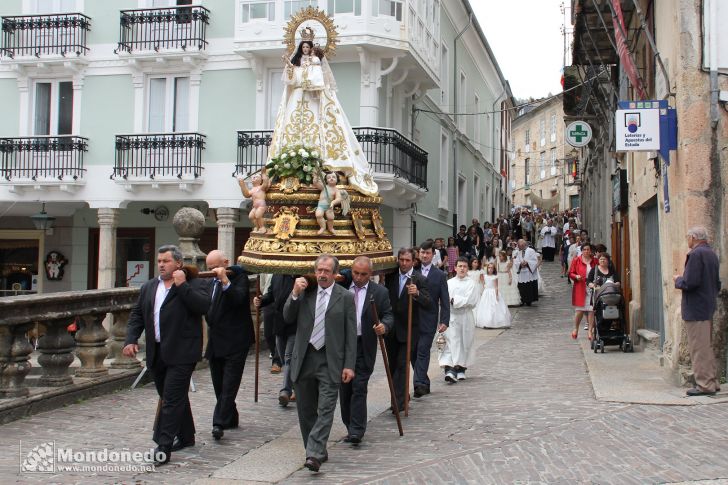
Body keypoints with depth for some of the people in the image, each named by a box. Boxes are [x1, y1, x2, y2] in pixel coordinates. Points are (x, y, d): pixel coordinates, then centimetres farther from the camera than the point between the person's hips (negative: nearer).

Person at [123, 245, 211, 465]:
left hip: (181, 354, -6)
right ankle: (186, 437, 32)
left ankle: (164, 447, -7)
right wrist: (130, 340, 0)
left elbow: (204, 306, -20)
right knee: (175, 397, 17)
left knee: (172, 399, -8)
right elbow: (136, 315, 14)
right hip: (157, 354, 7)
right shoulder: (149, 287, 15)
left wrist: (182, 285, -19)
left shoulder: (194, 284, -3)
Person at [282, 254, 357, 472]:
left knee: (325, 410, -11)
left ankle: (314, 454, -11)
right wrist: (295, 294, -12)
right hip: (304, 359, 3)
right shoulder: (304, 291, 6)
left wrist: (349, 365, -6)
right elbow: (287, 317, 2)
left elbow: (351, 334, -1)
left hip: (330, 362, -3)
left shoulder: (345, 297, -1)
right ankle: (318, 451, 23)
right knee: (306, 411, 10)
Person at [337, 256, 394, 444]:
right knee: (344, 388, 10)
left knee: (359, 388, -6)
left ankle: (357, 431, -3)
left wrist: (384, 325, -21)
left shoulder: (380, 292, 0)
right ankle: (350, 426, 23)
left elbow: (388, 315, 1)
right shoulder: (342, 287, 5)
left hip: (364, 346, -3)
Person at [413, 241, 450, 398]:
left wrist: (444, 321, -6)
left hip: (428, 320, -2)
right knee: (414, 352, 7)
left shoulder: (440, 275, 3)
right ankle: (424, 383, 19)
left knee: (422, 351, -8)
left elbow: (444, 301, 1)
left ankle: (419, 383, -9)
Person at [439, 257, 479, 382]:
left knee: (464, 344, 9)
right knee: (450, 343, -10)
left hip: (465, 317, 0)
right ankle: (449, 370, -19)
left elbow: (470, 301, -11)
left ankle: (461, 370, 23)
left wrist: (454, 300, -10)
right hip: (451, 317, 0)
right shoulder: (449, 283, 7)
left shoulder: (471, 284, 0)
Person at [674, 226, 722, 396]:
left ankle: (704, 385, -2)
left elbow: (690, 282, -23)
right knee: (706, 346, 17)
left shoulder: (695, 254, -17)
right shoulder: (711, 254, 12)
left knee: (698, 347, -4)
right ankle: (711, 382, 22)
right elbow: (717, 283, 18)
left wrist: (678, 280, -5)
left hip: (695, 309, -10)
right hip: (708, 307, 10)